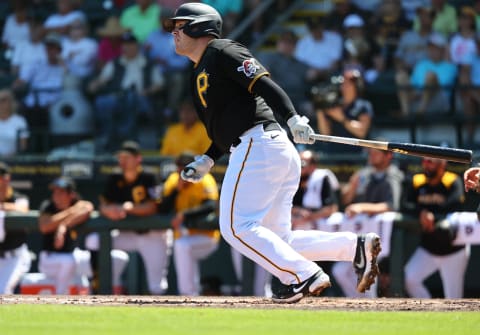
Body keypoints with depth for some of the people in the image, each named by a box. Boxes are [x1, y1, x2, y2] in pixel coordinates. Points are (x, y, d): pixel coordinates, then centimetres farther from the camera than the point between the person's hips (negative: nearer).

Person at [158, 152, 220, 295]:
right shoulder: (173, 180, 4)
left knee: (181, 245, -30)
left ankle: (188, 293, -29)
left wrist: (185, 214, -36)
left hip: (206, 236, -7)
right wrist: (177, 189, -14)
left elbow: (211, 206, -28)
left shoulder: (205, 181, -12)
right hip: (184, 236, 7)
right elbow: (162, 209, -2)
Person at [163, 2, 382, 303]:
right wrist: (206, 161, 16)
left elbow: (263, 83, -14)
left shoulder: (221, 52, -1)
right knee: (277, 241, 4)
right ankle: (357, 246, -3)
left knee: (237, 226, -12)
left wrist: (293, 119, -26)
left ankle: (304, 276, -18)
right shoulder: (199, 76, 27)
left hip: (259, 144, -10)